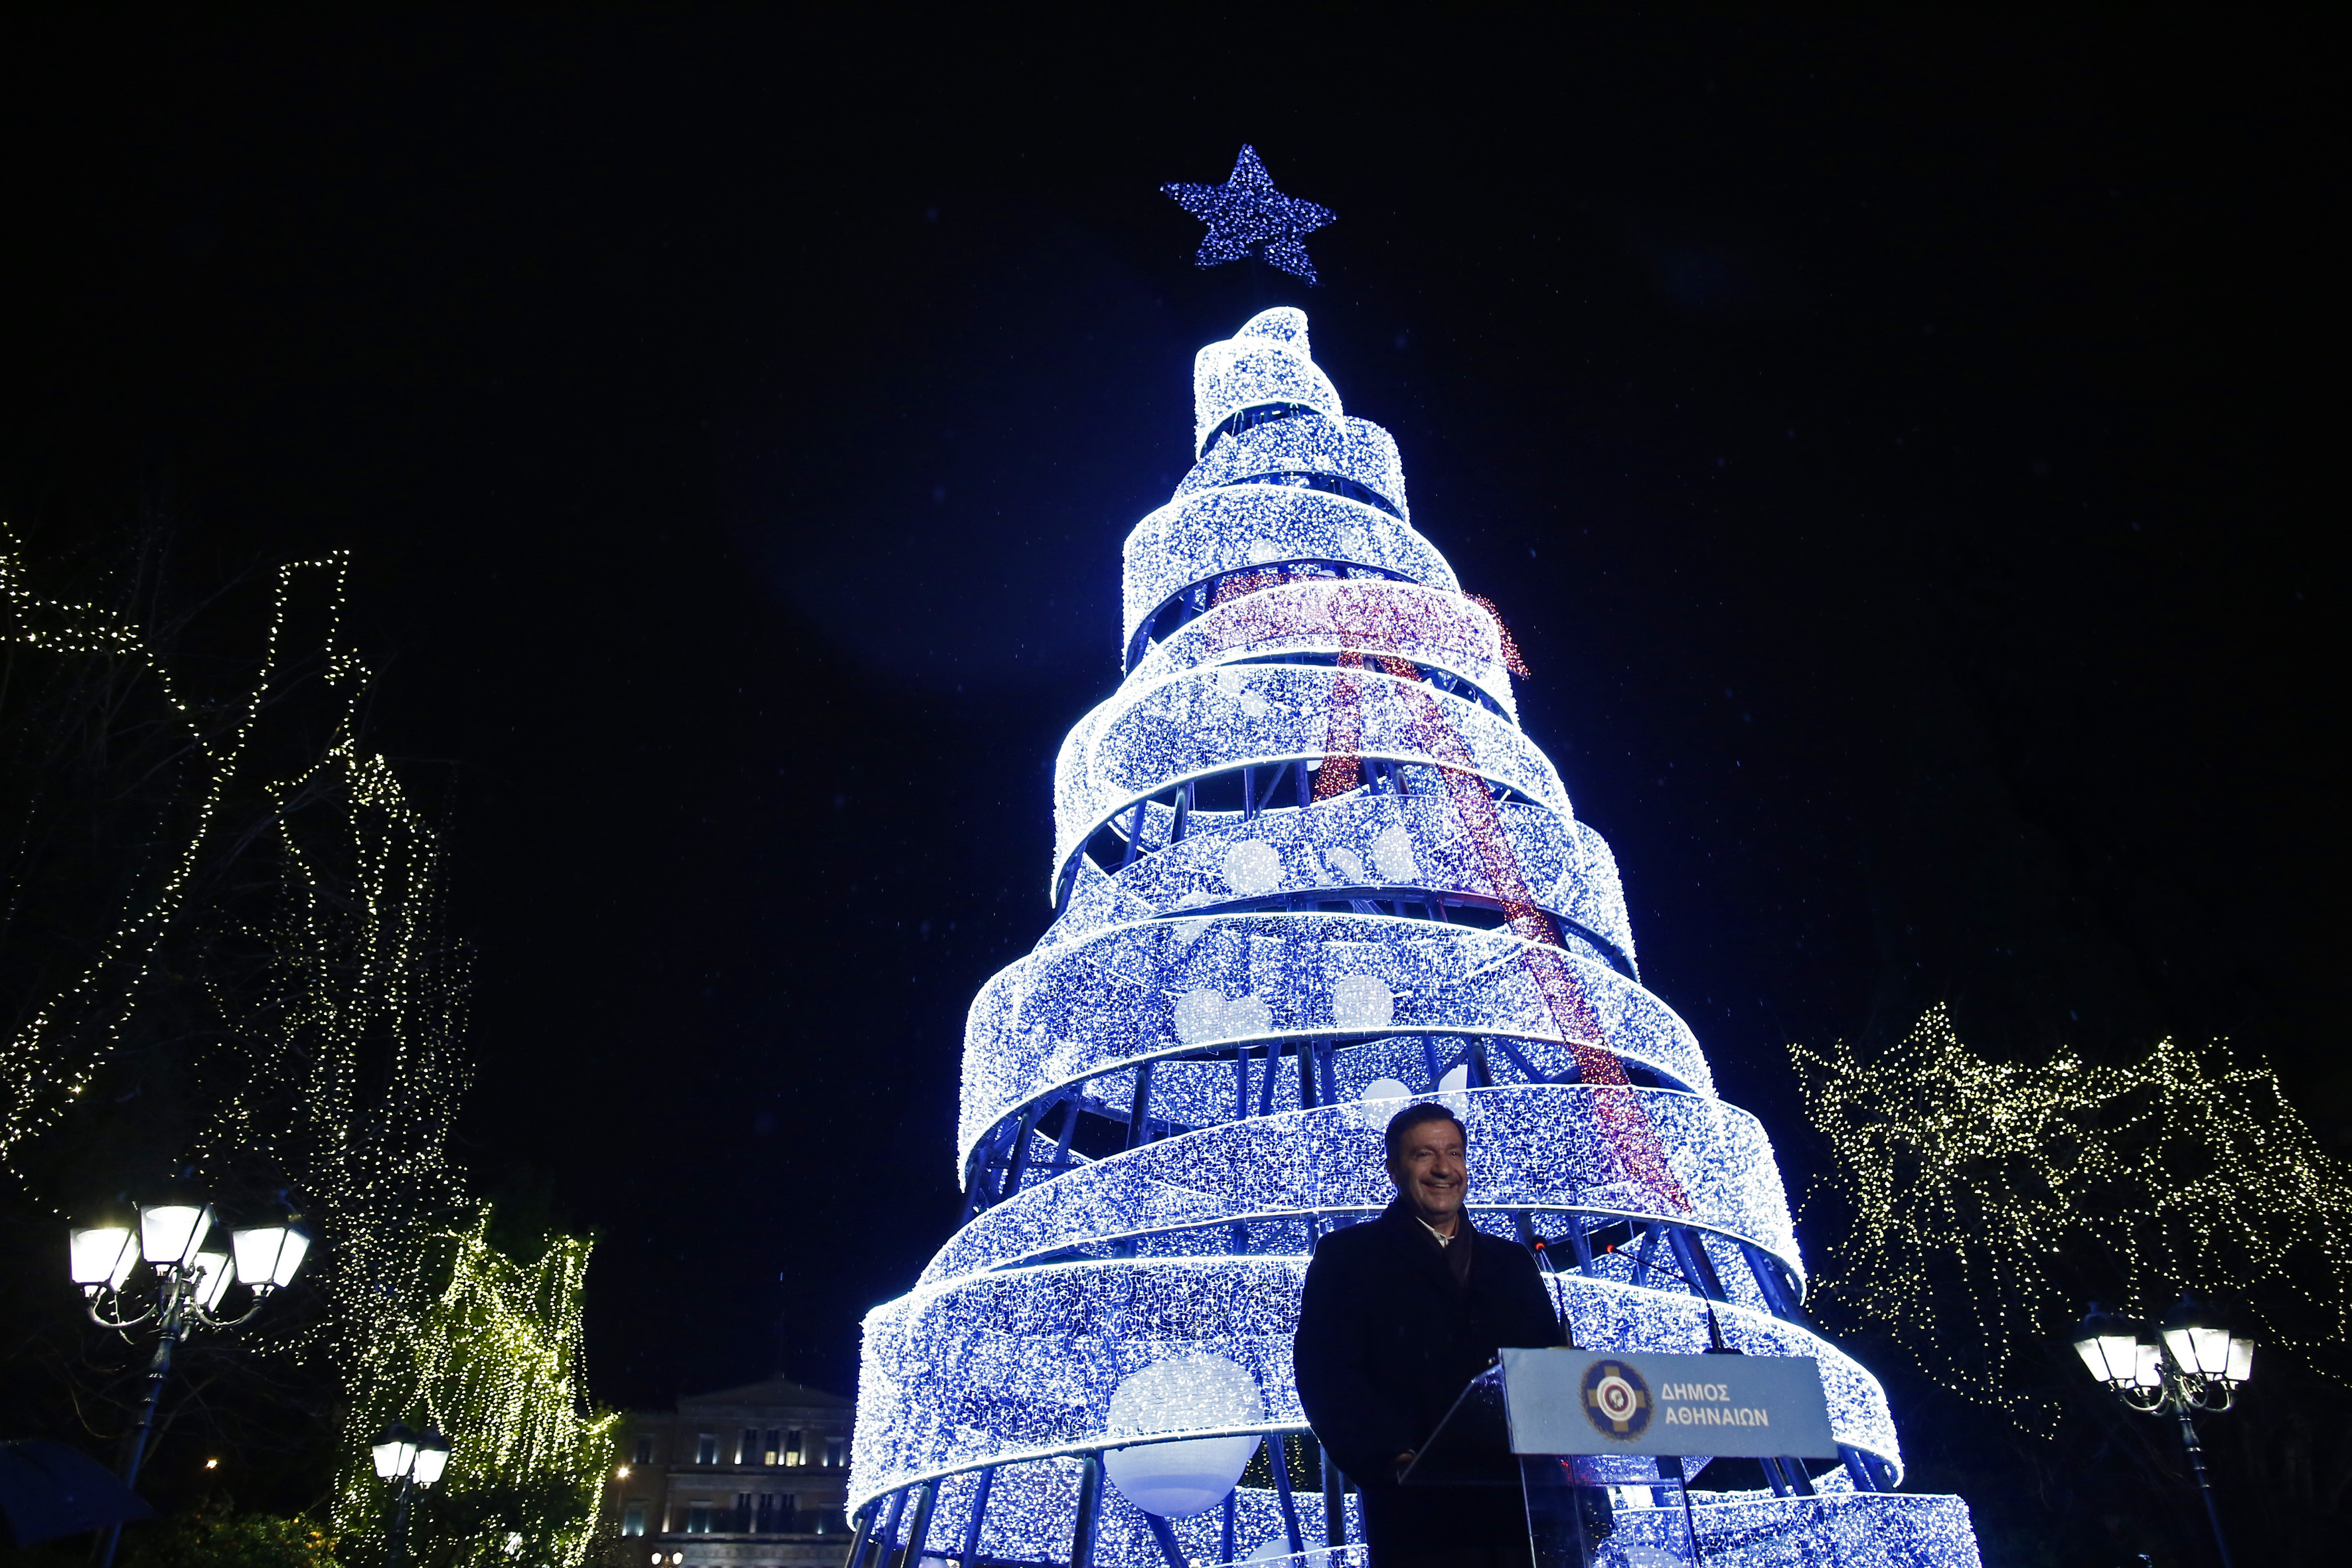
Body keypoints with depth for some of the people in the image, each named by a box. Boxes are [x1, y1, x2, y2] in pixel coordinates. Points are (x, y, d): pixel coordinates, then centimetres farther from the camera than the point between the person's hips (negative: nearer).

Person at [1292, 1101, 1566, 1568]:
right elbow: (1325, 1376, -5)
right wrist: (1392, 1458, -18)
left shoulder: (1513, 1261, 19)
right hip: (1416, 1508, -4)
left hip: (1519, 1506, 4)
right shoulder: (1347, 1255, 5)